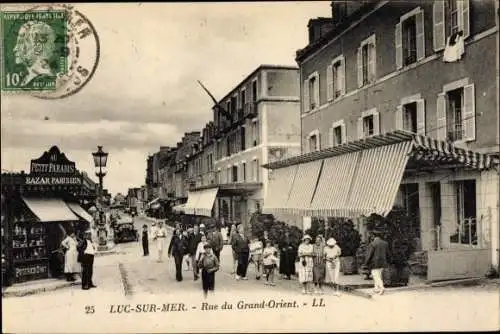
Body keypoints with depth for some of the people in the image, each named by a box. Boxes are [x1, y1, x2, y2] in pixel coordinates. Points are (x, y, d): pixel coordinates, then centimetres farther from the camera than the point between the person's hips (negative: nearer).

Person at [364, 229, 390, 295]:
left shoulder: (372, 244, -14)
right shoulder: (385, 243, 4)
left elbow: (369, 254, -14)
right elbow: (387, 254, 9)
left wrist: (366, 263, -5)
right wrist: (387, 262, 18)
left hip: (375, 263, -6)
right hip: (382, 263, 6)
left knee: (377, 277, -4)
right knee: (378, 275, 19)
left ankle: (381, 287, -20)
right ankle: (376, 288, 20)